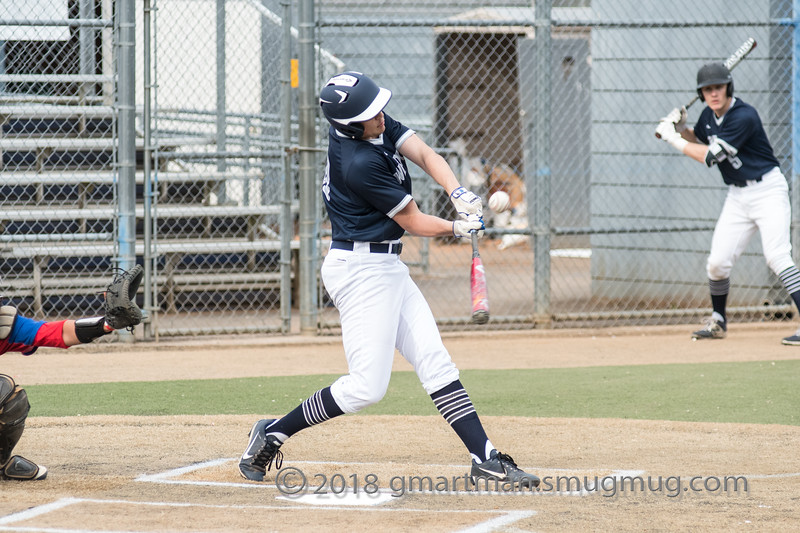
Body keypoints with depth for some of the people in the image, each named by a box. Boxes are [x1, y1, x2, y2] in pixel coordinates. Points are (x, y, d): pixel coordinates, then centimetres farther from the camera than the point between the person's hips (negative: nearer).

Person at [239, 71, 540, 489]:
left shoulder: (378, 125, 1)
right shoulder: (360, 164, -24)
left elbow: (425, 155, -2)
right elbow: (414, 223, -14)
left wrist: (458, 193, -20)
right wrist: (460, 228, 1)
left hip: (388, 267, 10)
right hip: (360, 270, -10)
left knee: (435, 363, 4)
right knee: (368, 386, -9)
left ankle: (485, 459, 3)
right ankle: (273, 433, 3)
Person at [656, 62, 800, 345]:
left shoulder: (744, 117, -22)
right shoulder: (709, 115, 3)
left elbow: (710, 156, -22)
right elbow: (699, 141, 25)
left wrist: (673, 138, -13)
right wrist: (681, 128, 3)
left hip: (767, 191, -7)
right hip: (737, 196, 7)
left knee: (777, 257, -21)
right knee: (718, 262, 3)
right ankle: (718, 321, 24)